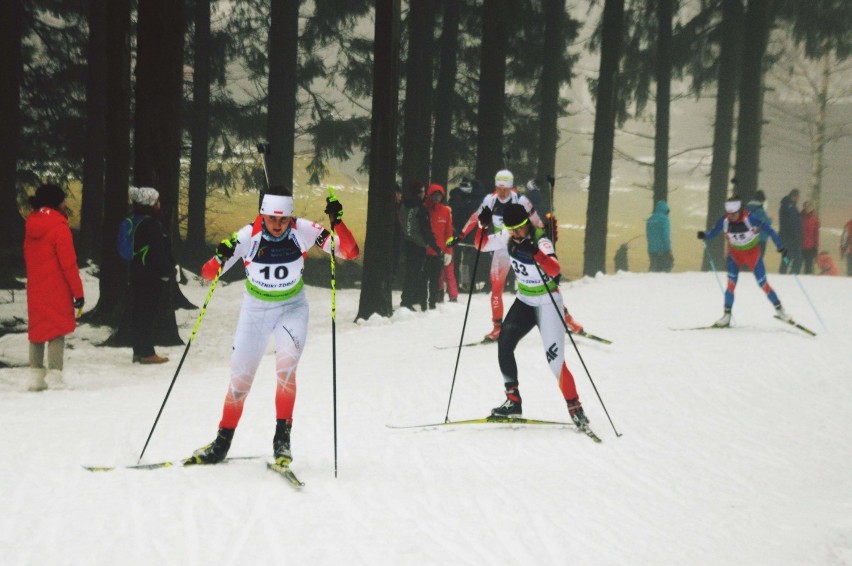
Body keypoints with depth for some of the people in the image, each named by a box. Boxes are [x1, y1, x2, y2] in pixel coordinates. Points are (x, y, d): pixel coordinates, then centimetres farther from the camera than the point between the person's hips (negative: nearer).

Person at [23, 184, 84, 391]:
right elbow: (68, 263, -15)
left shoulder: (30, 225, 7)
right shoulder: (59, 227, -14)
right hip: (57, 289, -7)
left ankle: (36, 376, 14)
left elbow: (28, 258, 14)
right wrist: (78, 291, -10)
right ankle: (54, 377, -11)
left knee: (37, 329, 13)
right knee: (57, 331, -5)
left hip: (35, 288, 7)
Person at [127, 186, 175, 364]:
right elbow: (159, 251, -19)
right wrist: (167, 272, -10)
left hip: (137, 274, 9)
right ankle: (147, 353, -4)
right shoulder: (151, 225, -17)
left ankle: (139, 351, 15)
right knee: (148, 312, -6)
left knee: (139, 312, 11)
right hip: (152, 276, -9)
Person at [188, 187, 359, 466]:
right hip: (255, 309, 1)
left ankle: (282, 437, -14)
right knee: (240, 379, 6)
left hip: (292, 307, -1)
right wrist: (220, 258, -43)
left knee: (286, 367, -25)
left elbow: (350, 252, -23)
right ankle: (222, 443, 24)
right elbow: (208, 274, -20)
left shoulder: (303, 231, -20)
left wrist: (336, 222, -39)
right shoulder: (248, 236, -22)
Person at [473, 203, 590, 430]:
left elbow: (555, 269, -42)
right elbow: (481, 245, 4)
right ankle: (513, 402, 2)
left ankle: (575, 409, -6)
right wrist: (483, 225, -15)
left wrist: (534, 252, -60)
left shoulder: (540, 241, -26)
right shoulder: (507, 238, -6)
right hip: (524, 300, 6)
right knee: (504, 343, -7)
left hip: (547, 302, -6)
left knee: (555, 359, -14)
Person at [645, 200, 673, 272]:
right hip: (662, 249, -6)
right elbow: (665, 234, -13)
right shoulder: (664, 218, -8)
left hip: (652, 249, 6)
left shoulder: (650, 219, 14)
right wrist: (667, 250, -13)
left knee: (655, 268, 7)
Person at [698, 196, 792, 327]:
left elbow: (768, 230, -22)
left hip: (752, 253, -2)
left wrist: (780, 246, -24)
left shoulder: (750, 219, -29)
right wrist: (704, 235, -30)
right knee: (731, 284, -10)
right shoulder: (724, 221, -21)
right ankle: (726, 316, -1)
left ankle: (779, 310, 17)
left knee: (763, 283, 0)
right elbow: (713, 233, -7)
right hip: (735, 253, 2)